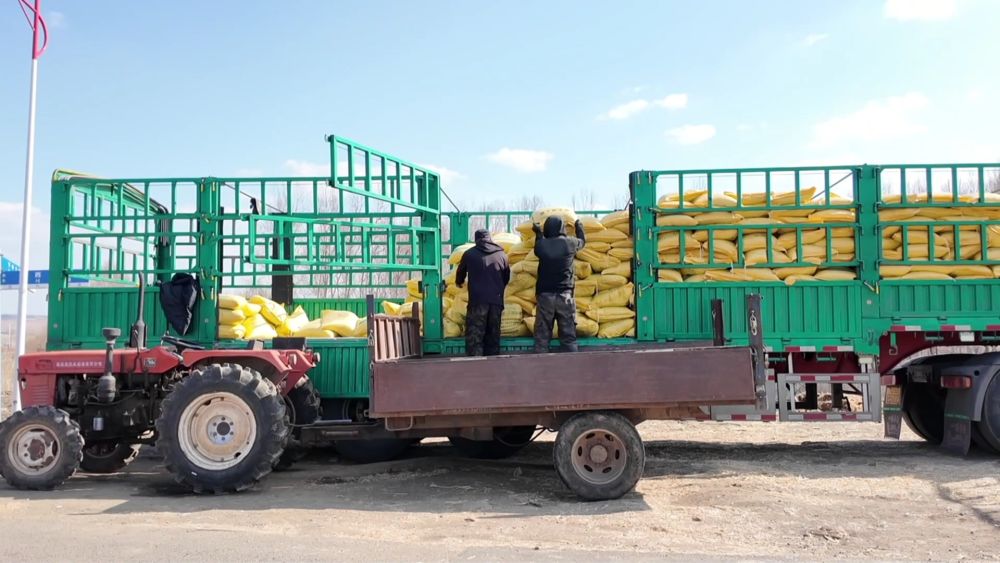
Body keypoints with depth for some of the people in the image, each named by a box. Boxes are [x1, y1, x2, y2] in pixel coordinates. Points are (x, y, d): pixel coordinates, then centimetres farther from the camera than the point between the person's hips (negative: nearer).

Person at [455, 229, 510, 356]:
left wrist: (459, 282, 44)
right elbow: (506, 278, 21)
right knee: (493, 334, 10)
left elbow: (461, 272, 21)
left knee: (475, 334, -5)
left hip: (478, 300, -3)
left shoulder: (470, 254, 4)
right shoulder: (501, 254, 12)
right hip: (496, 300, 3)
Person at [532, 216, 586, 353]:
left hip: (545, 296, 1)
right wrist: (579, 226, 42)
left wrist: (538, 233, 43)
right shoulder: (570, 243, -1)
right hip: (565, 296, 0)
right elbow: (582, 240, 22)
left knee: (542, 337, 2)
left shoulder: (541, 245, -1)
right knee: (569, 337, 2)